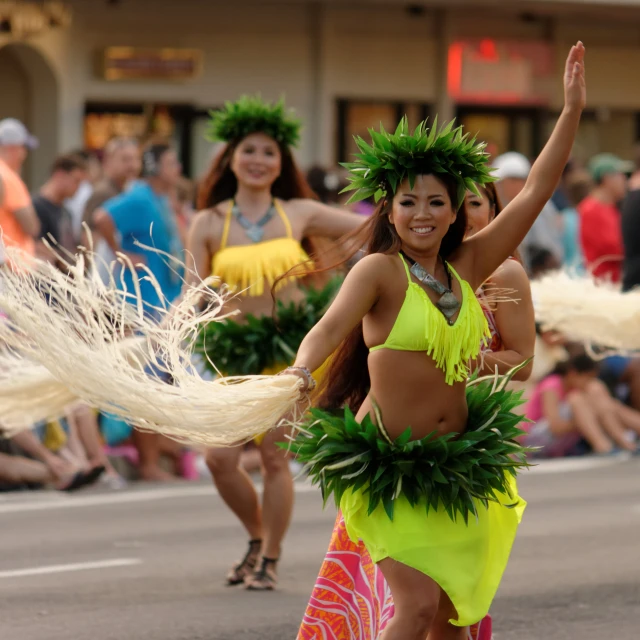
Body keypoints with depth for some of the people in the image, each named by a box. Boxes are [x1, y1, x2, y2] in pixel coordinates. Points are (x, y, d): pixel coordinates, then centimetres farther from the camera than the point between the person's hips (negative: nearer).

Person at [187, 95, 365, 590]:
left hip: (292, 346, -1)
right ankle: (257, 539, 20)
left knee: (275, 456, -6)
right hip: (238, 353, 1)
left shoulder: (299, 213, 5)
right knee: (220, 458, -7)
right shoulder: (210, 223, 3)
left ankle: (270, 561, 8)